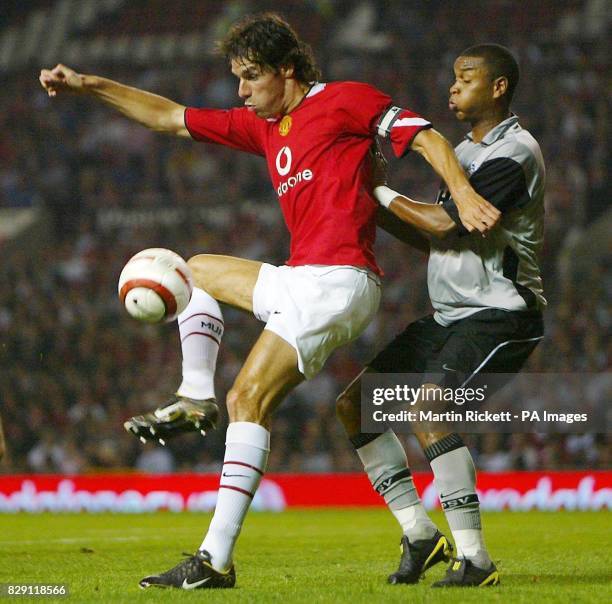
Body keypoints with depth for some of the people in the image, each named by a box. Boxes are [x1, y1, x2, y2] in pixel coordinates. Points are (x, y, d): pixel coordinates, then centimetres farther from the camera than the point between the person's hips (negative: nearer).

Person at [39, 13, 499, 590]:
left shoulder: (344, 100, -1)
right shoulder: (262, 125, 21)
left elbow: (424, 136, -6)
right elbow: (171, 117, 25)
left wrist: (464, 195, -22)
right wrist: (89, 86, 20)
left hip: (336, 279, -9)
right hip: (302, 281, 9)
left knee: (249, 399, -16)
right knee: (199, 270, 26)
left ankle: (216, 559, -20)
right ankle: (195, 397, 9)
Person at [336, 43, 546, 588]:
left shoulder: (515, 152, -13)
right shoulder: (466, 152, 18)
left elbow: (447, 224, -19)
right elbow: (432, 240, 19)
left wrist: (382, 194, -8)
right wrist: (380, 210, 6)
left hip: (500, 317, -10)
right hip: (449, 316, 10)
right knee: (356, 404, 4)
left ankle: (474, 558, -22)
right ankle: (419, 533, 8)